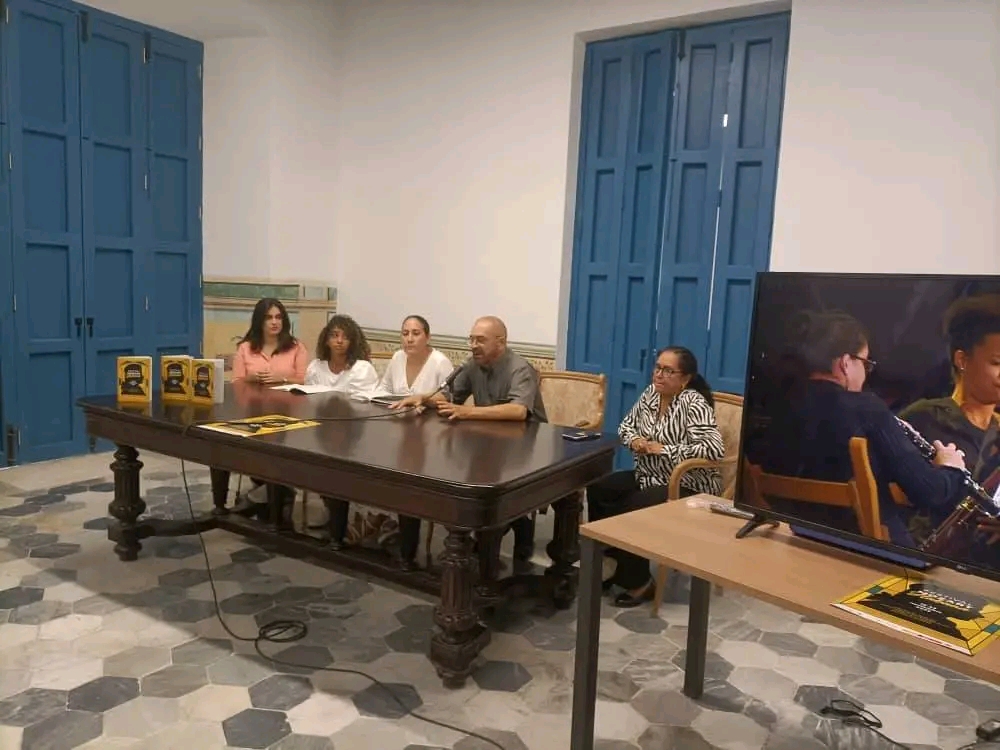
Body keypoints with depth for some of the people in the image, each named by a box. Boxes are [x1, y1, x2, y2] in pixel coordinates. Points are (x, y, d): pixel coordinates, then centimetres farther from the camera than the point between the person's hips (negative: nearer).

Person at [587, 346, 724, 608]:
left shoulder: (694, 404, -20)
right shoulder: (650, 393, 3)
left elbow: (714, 449, -32)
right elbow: (626, 425, 15)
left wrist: (664, 449, -27)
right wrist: (634, 441, -9)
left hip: (688, 487, -8)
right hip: (649, 477, 8)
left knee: (631, 510, -26)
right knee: (598, 491, -6)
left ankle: (638, 581, -3)